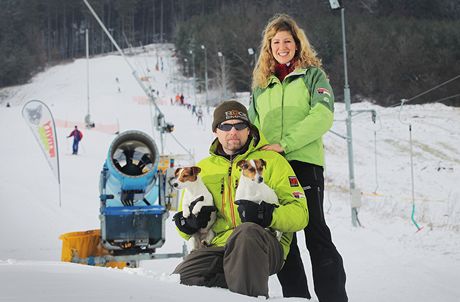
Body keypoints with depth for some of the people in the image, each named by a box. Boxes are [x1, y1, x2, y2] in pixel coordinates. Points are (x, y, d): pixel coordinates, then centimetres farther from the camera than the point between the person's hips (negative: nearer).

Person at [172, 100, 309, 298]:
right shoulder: (202, 169, 23)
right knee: (181, 280, -28)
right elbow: (184, 222, 27)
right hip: (217, 248, 3)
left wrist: (268, 215, -17)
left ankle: (250, 296, -30)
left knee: (247, 232, -40)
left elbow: (300, 214, 4)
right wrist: (189, 223, 1)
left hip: (265, 249, -3)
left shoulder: (272, 161, 12)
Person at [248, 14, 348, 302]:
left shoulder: (313, 75, 7)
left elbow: (323, 116, -8)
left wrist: (284, 143, -17)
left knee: (316, 233, -9)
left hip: (304, 162, -5)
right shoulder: (261, 84, 20)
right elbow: (254, 126, 22)